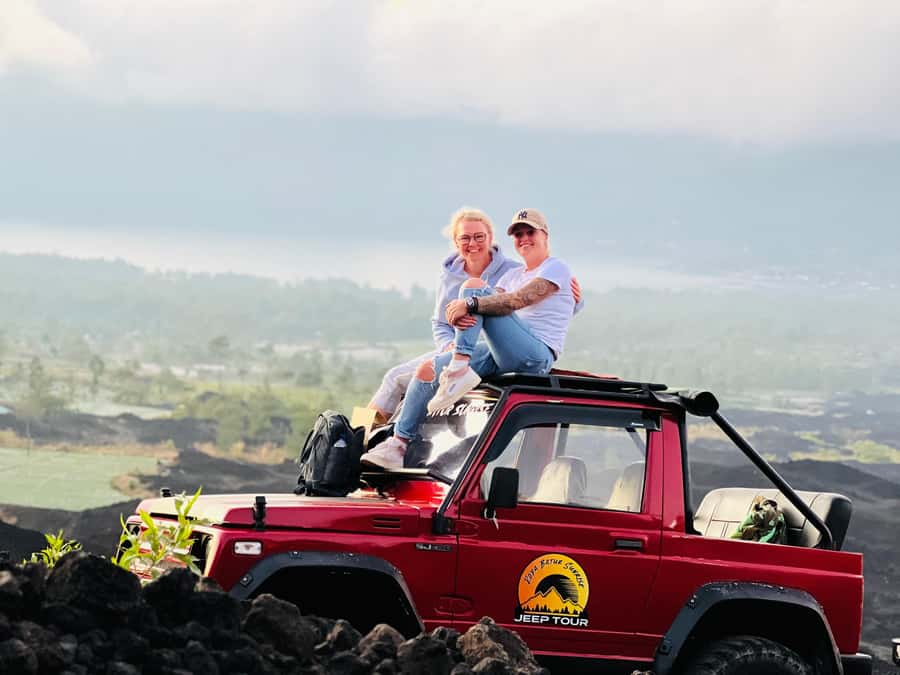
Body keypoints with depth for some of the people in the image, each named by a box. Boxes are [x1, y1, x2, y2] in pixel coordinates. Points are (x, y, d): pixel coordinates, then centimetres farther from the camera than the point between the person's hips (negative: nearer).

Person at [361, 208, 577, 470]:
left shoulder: (556, 268, 2)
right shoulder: (514, 275, 27)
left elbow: (520, 300, -17)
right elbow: (490, 305, 10)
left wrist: (469, 303, -25)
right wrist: (457, 314, -16)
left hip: (537, 355, -8)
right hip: (502, 357, 8)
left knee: (473, 287, -19)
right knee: (428, 369, -4)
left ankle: (459, 370, -28)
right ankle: (398, 444, -5)